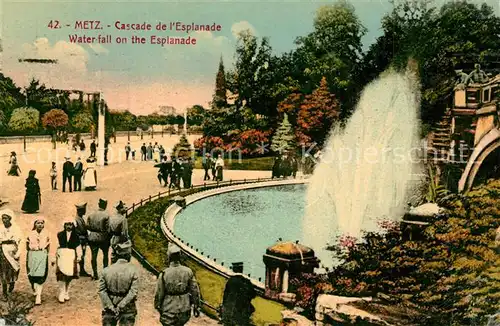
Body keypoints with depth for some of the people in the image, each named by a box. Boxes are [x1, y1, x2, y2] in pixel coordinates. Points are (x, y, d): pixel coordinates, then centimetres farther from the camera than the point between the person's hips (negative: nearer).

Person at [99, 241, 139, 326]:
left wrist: (109, 306, -10)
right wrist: (121, 305, -17)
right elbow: (133, 292, -18)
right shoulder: (133, 270, -12)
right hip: (127, 309, -2)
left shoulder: (107, 270, -5)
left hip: (109, 309, 2)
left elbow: (102, 290, -9)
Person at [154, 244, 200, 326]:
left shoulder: (164, 274, -16)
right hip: (184, 309, 3)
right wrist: (196, 306, 8)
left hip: (169, 310, -3)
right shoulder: (188, 271, -9)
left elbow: (159, 294, -8)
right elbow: (195, 291, -3)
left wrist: (157, 306, 8)